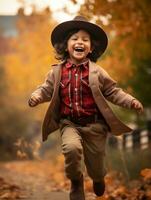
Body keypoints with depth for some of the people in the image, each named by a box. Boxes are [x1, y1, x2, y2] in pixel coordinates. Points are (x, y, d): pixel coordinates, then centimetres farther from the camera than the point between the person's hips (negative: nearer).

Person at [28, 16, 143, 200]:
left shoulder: (96, 72, -5)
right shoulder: (57, 71, -1)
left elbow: (113, 92, 0)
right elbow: (47, 89, 5)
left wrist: (131, 102, -13)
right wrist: (36, 96, -17)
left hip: (94, 124, 0)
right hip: (69, 124, 0)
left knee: (95, 167, 12)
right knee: (71, 148, -32)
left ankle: (98, 180, 53)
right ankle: (76, 181, -1)